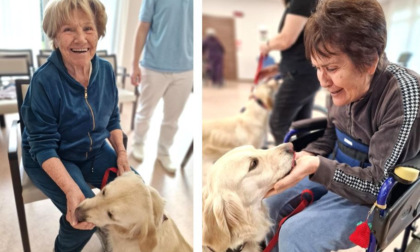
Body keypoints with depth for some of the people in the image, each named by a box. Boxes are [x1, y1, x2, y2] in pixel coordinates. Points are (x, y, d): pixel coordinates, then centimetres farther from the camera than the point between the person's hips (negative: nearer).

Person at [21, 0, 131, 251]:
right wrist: (71, 189, -34)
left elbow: (113, 119, 5)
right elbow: (43, 146, -21)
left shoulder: (106, 70, -9)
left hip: (95, 151, 5)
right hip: (50, 160, -5)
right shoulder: (44, 81, -25)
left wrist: (121, 152, -10)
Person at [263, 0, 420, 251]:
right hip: (336, 172, 7)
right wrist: (304, 157, -11)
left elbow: (380, 184, -25)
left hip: (375, 199, -6)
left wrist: (316, 167, -33)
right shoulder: (347, 83, -9)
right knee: (267, 199, 5)